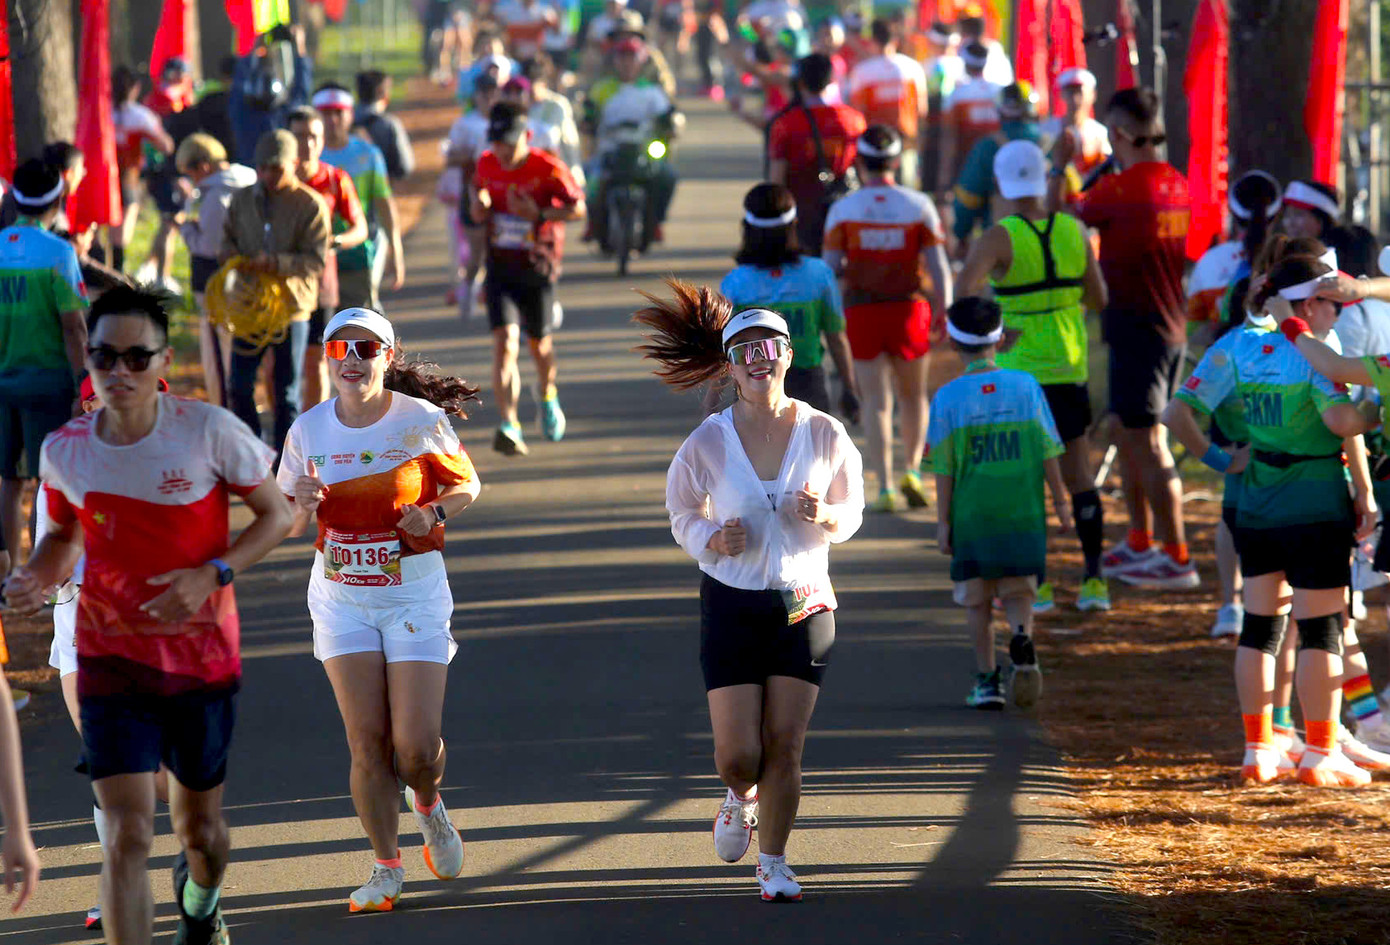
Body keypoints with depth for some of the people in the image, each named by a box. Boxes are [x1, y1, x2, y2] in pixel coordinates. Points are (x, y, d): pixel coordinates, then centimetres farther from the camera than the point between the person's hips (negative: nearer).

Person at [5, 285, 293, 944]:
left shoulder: (208, 432, -13)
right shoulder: (65, 450, -5)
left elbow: (276, 515, -3)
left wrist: (211, 575, -18)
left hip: (202, 658, 0)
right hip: (110, 660, 0)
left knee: (200, 828, 15)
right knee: (127, 836, -14)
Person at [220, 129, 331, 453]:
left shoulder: (310, 206, -8)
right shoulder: (243, 199, 6)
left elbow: (316, 262, -12)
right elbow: (228, 237, 18)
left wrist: (274, 263, -26)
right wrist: (231, 256, -6)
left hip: (291, 306, -4)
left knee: (287, 392, 5)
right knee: (239, 387, 5)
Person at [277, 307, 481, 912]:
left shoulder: (421, 422, -8)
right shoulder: (309, 430, -1)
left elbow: (466, 483, 7)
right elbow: (287, 525, 9)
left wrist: (434, 513, -13)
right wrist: (302, 506, -14)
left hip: (415, 592, -2)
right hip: (341, 597, 2)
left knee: (417, 746, -8)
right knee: (367, 742, -5)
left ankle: (427, 803, 28)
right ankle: (387, 867, 9)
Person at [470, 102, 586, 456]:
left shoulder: (548, 169, -14)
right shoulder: (487, 165, -3)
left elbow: (577, 208, -7)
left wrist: (539, 214, -22)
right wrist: (476, 203, -6)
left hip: (539, 267, -1)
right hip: (500, 267, 1)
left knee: (539, 343, 15)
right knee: (505, 343, -16)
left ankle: (548, 397, 49)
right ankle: (509, 426, -24)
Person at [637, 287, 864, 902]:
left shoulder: (824, 435, -5)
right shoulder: (707, 443, -8)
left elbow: (851, 512, 7)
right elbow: (682, 512, 7)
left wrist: (825, 517, -16)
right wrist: (711, 539, -14)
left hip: (804, 603, 0)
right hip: (731, 603, 0)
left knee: (784, 747, -1)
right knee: (738, 754, -3)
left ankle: (774, 865, 16)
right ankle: (741, 799, 34)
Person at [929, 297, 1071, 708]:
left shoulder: (948, 398, -6)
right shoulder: (1026, 387, -3)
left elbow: (944, 469, -4)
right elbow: (1048, 454, 0)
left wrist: (943, 521, 2)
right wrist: (1061, 504, 9)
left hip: (971, 517, -1)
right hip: (1023, 513, 1)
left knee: (977, 601, 10)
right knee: (1018, 592, 10)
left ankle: (987, 680, 9)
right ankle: (1022, 636, -21)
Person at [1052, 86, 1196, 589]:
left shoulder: (1118, 190, -17)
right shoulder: (1178, 185, 6)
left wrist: (1057, 169, 11)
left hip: (1135, 329, -8)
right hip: (1171, 325, 8)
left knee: (1147, 444, -5)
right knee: (1133, 436, 19)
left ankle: (1177, 557, -5)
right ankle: (1140, 543, 28)